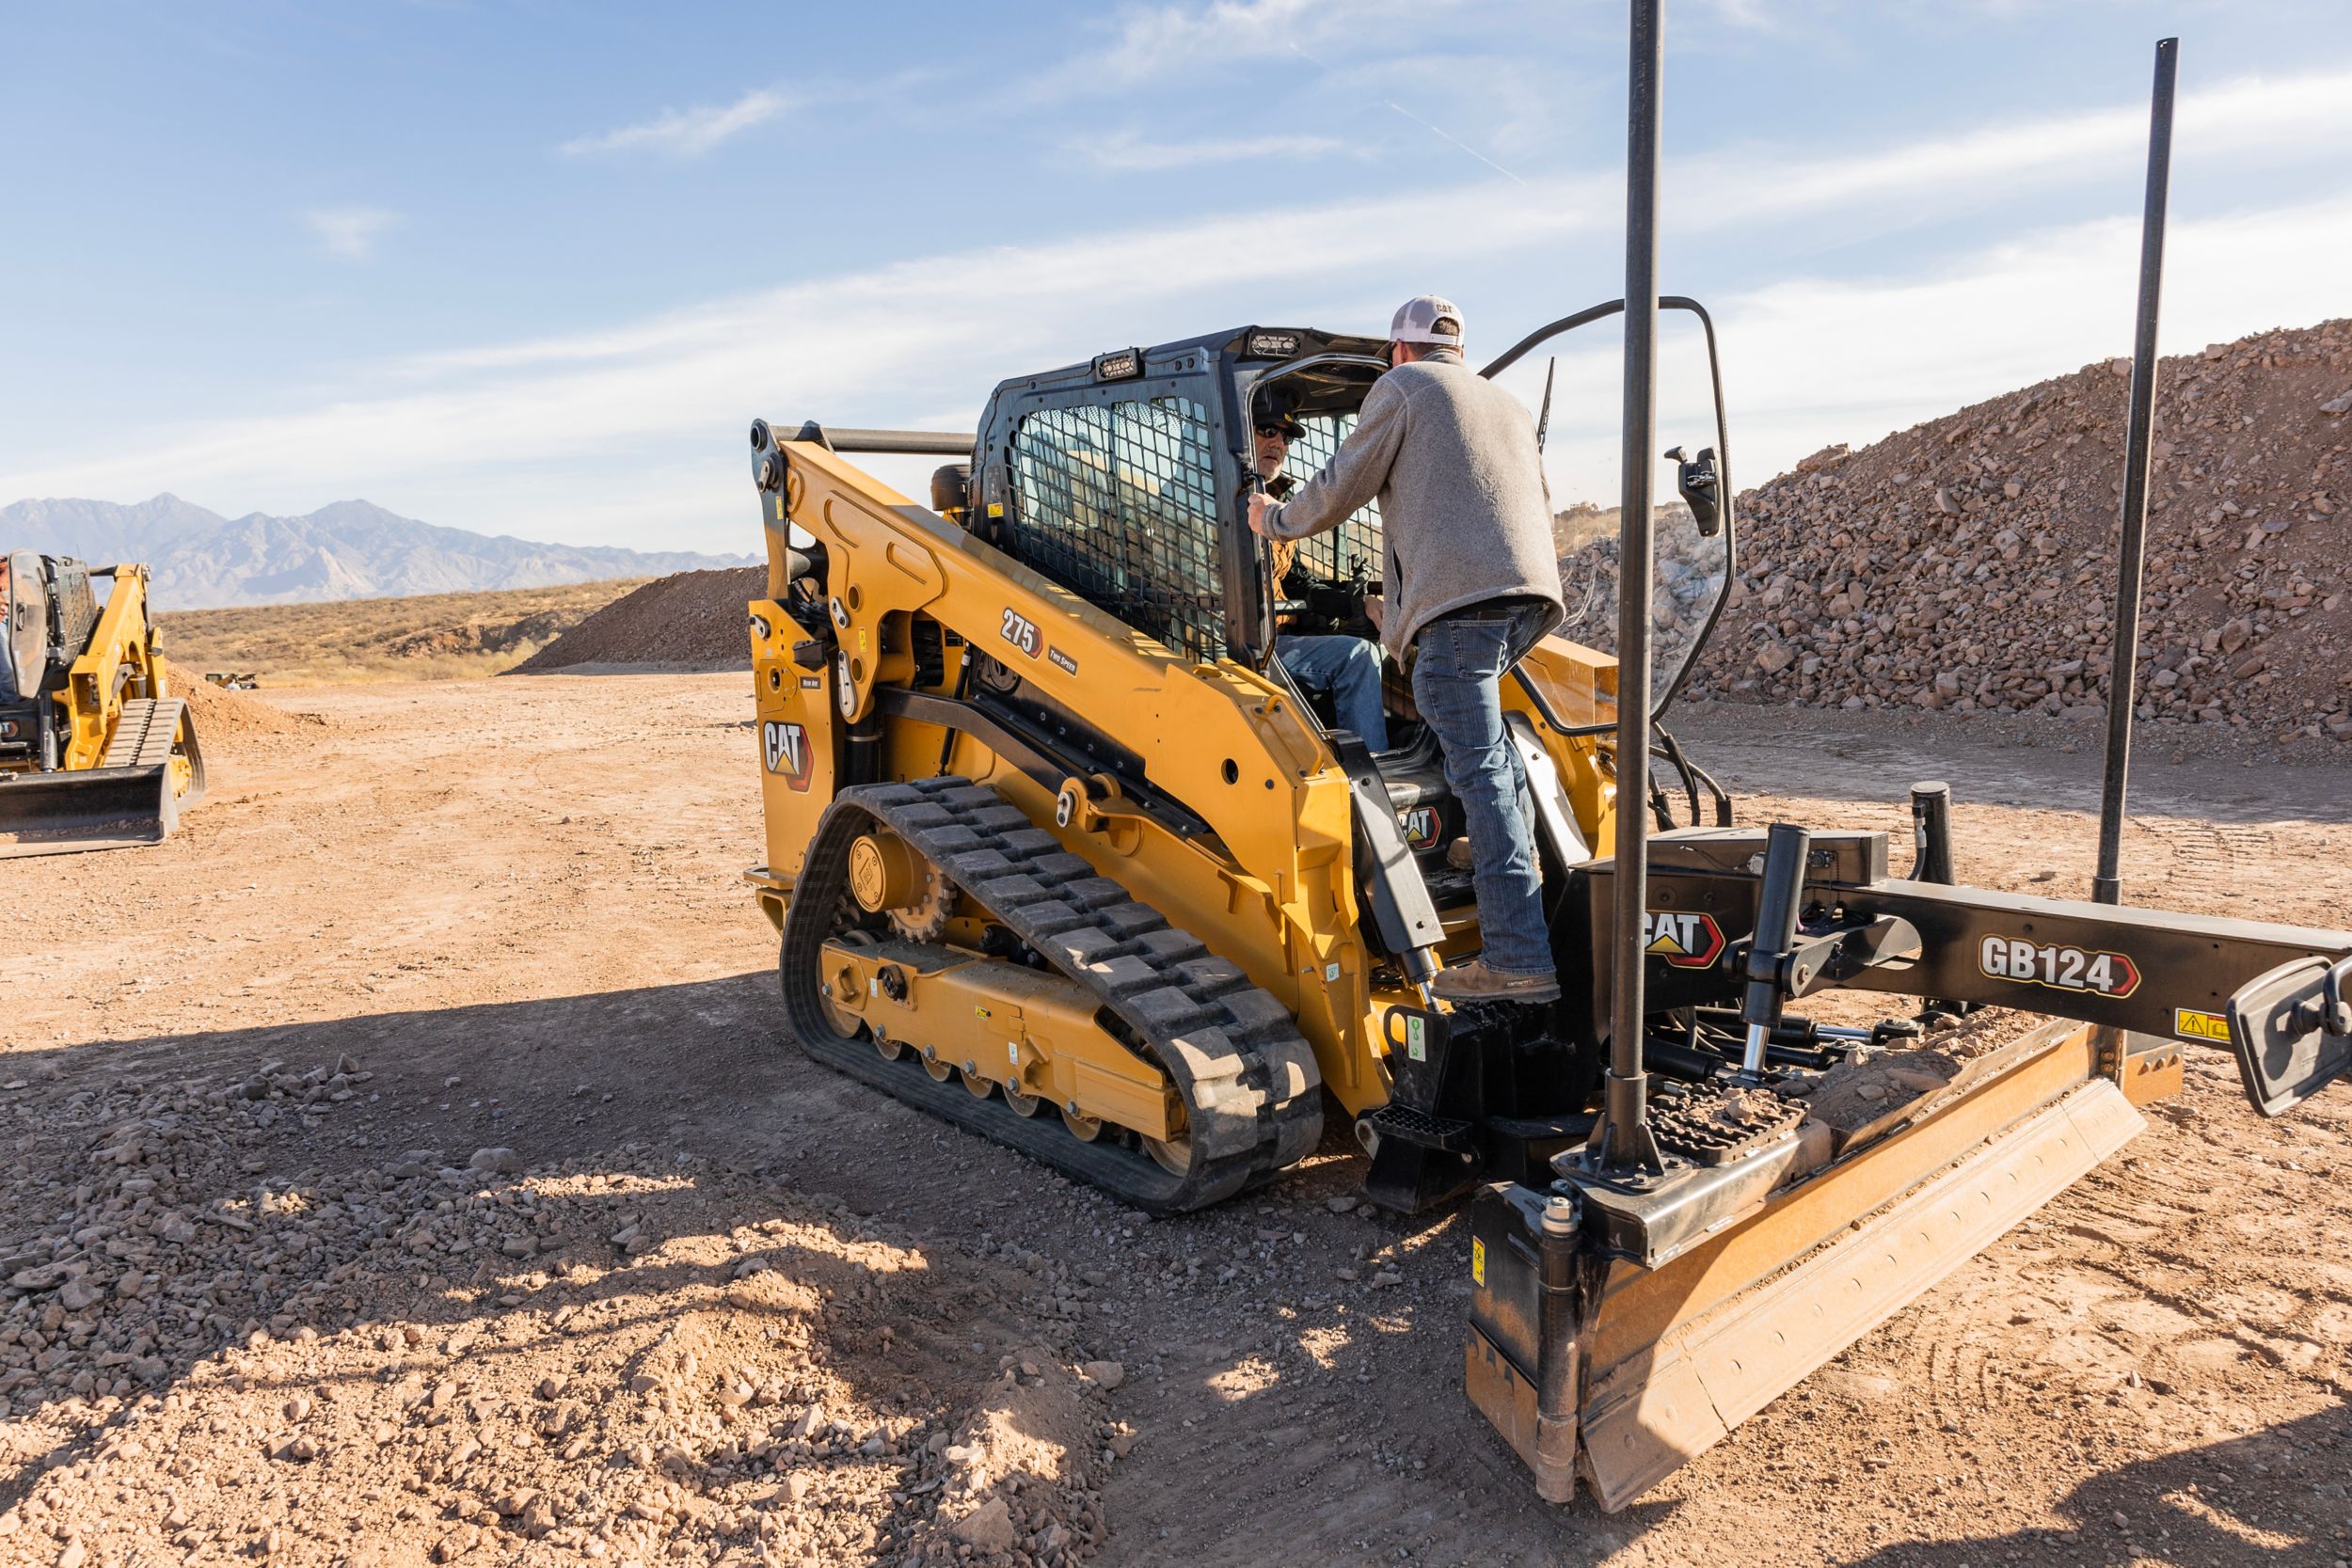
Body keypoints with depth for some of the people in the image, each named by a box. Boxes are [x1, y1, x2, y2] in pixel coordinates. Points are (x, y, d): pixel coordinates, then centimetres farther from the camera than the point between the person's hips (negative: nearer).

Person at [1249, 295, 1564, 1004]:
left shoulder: (1402, 387, 9)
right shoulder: (1509, 403, 30)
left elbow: (1341, 487, 7)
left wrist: (1276, 520, 24)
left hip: (1461, 596, -8)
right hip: (1530, 591, 8)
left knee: (1481, 770, -13)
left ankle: (1518, 958, -18)